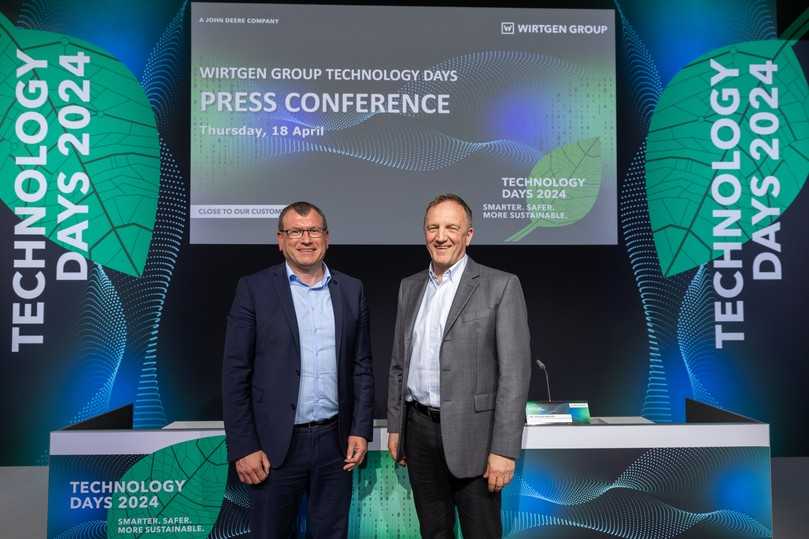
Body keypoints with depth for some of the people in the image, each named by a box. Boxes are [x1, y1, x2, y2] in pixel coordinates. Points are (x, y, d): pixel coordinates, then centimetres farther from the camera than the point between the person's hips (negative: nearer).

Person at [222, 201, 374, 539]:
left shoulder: (351, 290, 5)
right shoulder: (254, 289, -4)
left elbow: (362, 367, 8)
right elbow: (235, 374, -6)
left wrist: (361, 430, 2)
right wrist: (243, 448, -9)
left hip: (336, 442, 3)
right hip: (275, 445, -2)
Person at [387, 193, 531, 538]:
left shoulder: (501, 286, -8)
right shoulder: (410, 287, 9)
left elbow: (515, 371, -12)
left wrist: (504, 449, -15)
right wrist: (395, 427, 12)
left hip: (471, 433, -5)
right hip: (419, 430, 5)